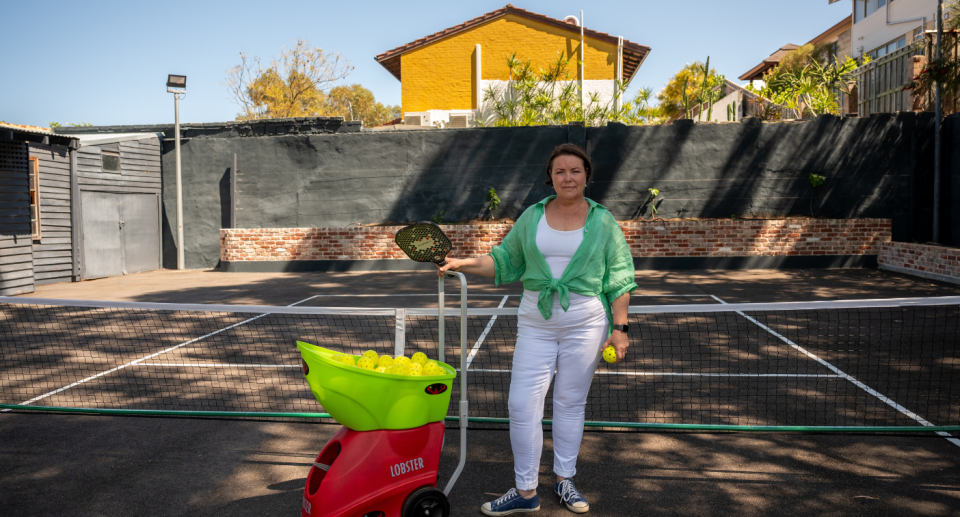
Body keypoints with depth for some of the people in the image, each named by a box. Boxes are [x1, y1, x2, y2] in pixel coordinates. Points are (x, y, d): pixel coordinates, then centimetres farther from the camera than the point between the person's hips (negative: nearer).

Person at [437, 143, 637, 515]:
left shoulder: (603, 222, 1)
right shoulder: (532, 216, 6)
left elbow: (618, 279, 1)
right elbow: (505, 262, 11)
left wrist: (619, 327, -6)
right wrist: (460, 264, -1)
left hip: (586, 321, -1)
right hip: (536, 321, 2)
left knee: (570, 403, 8)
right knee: (522, 405, -3)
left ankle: (564, 480, 28)